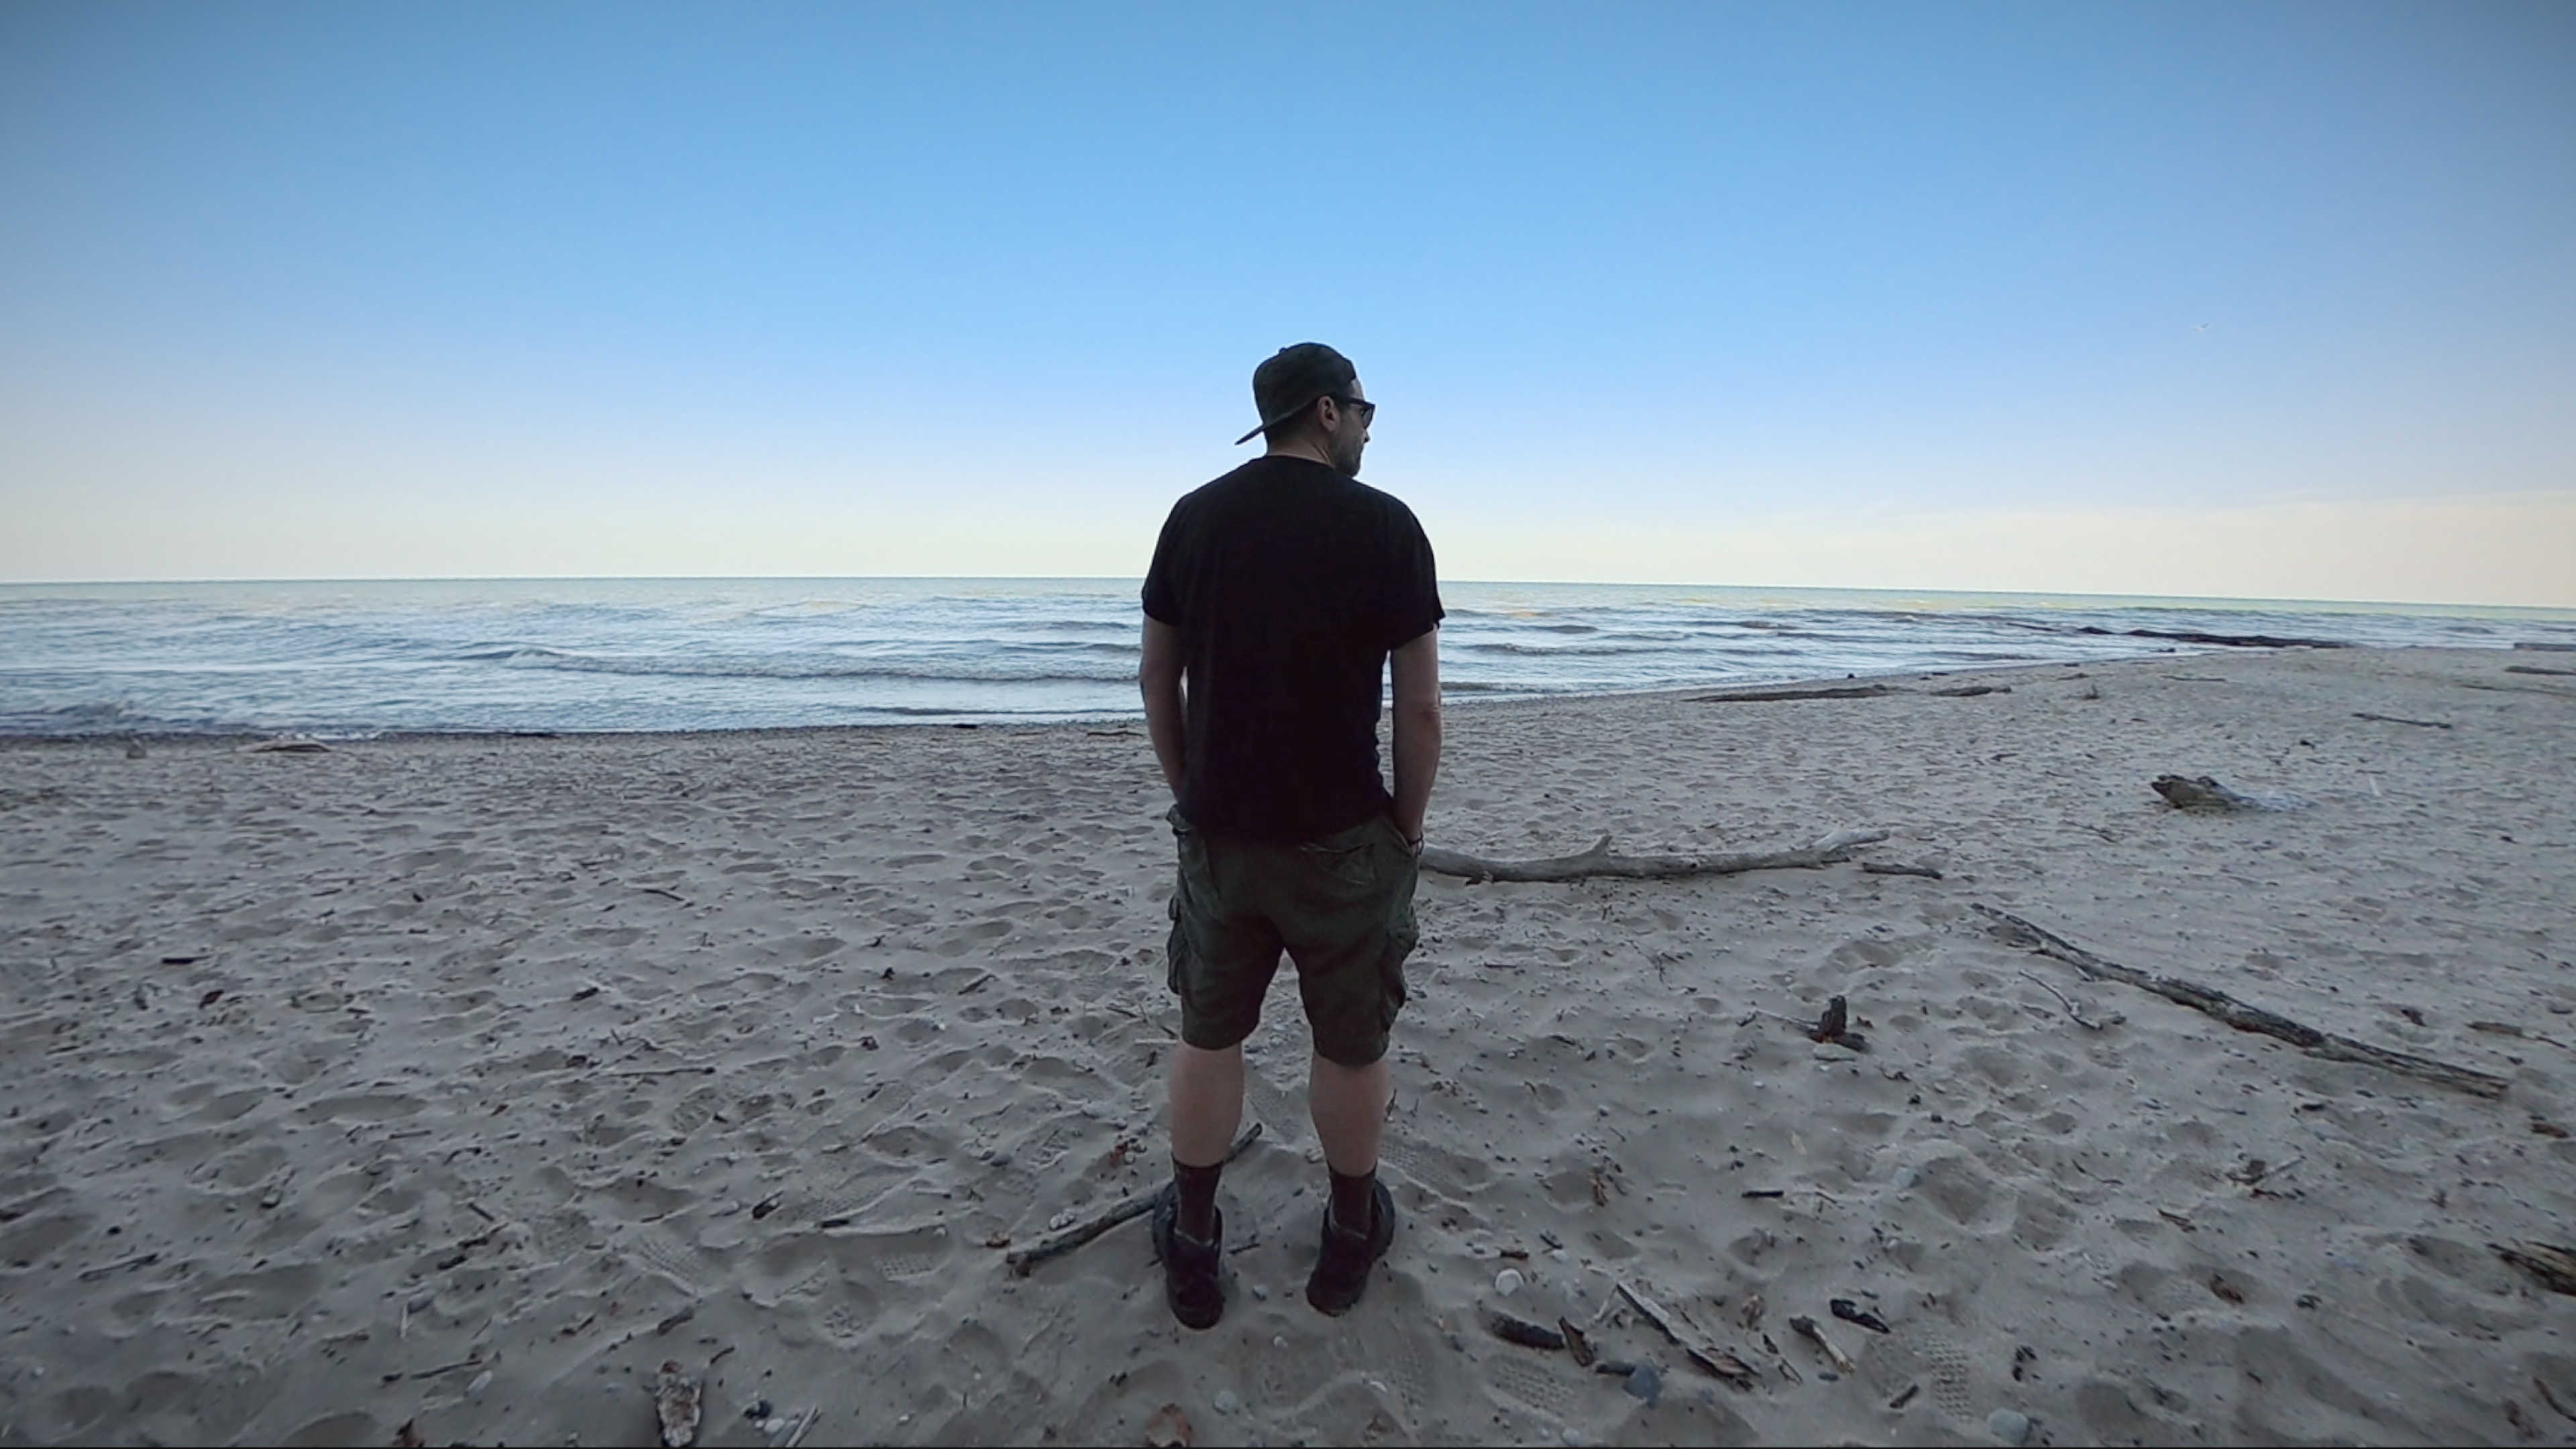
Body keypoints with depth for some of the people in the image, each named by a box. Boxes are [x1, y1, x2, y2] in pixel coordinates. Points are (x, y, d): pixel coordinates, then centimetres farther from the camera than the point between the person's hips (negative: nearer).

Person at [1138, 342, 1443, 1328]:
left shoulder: (1194, 517, 3)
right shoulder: (1385, 525, -9)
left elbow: (1157, 677, 6)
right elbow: (1420, 706, -9)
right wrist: (1408, 825, 4)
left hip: (1216, 834, 4)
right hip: (1339, 840, -3)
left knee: (1208, 1036, 17)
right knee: (1350, 1045, 15)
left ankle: (1192, 1254, 31)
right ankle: (1351, 1238, 35)